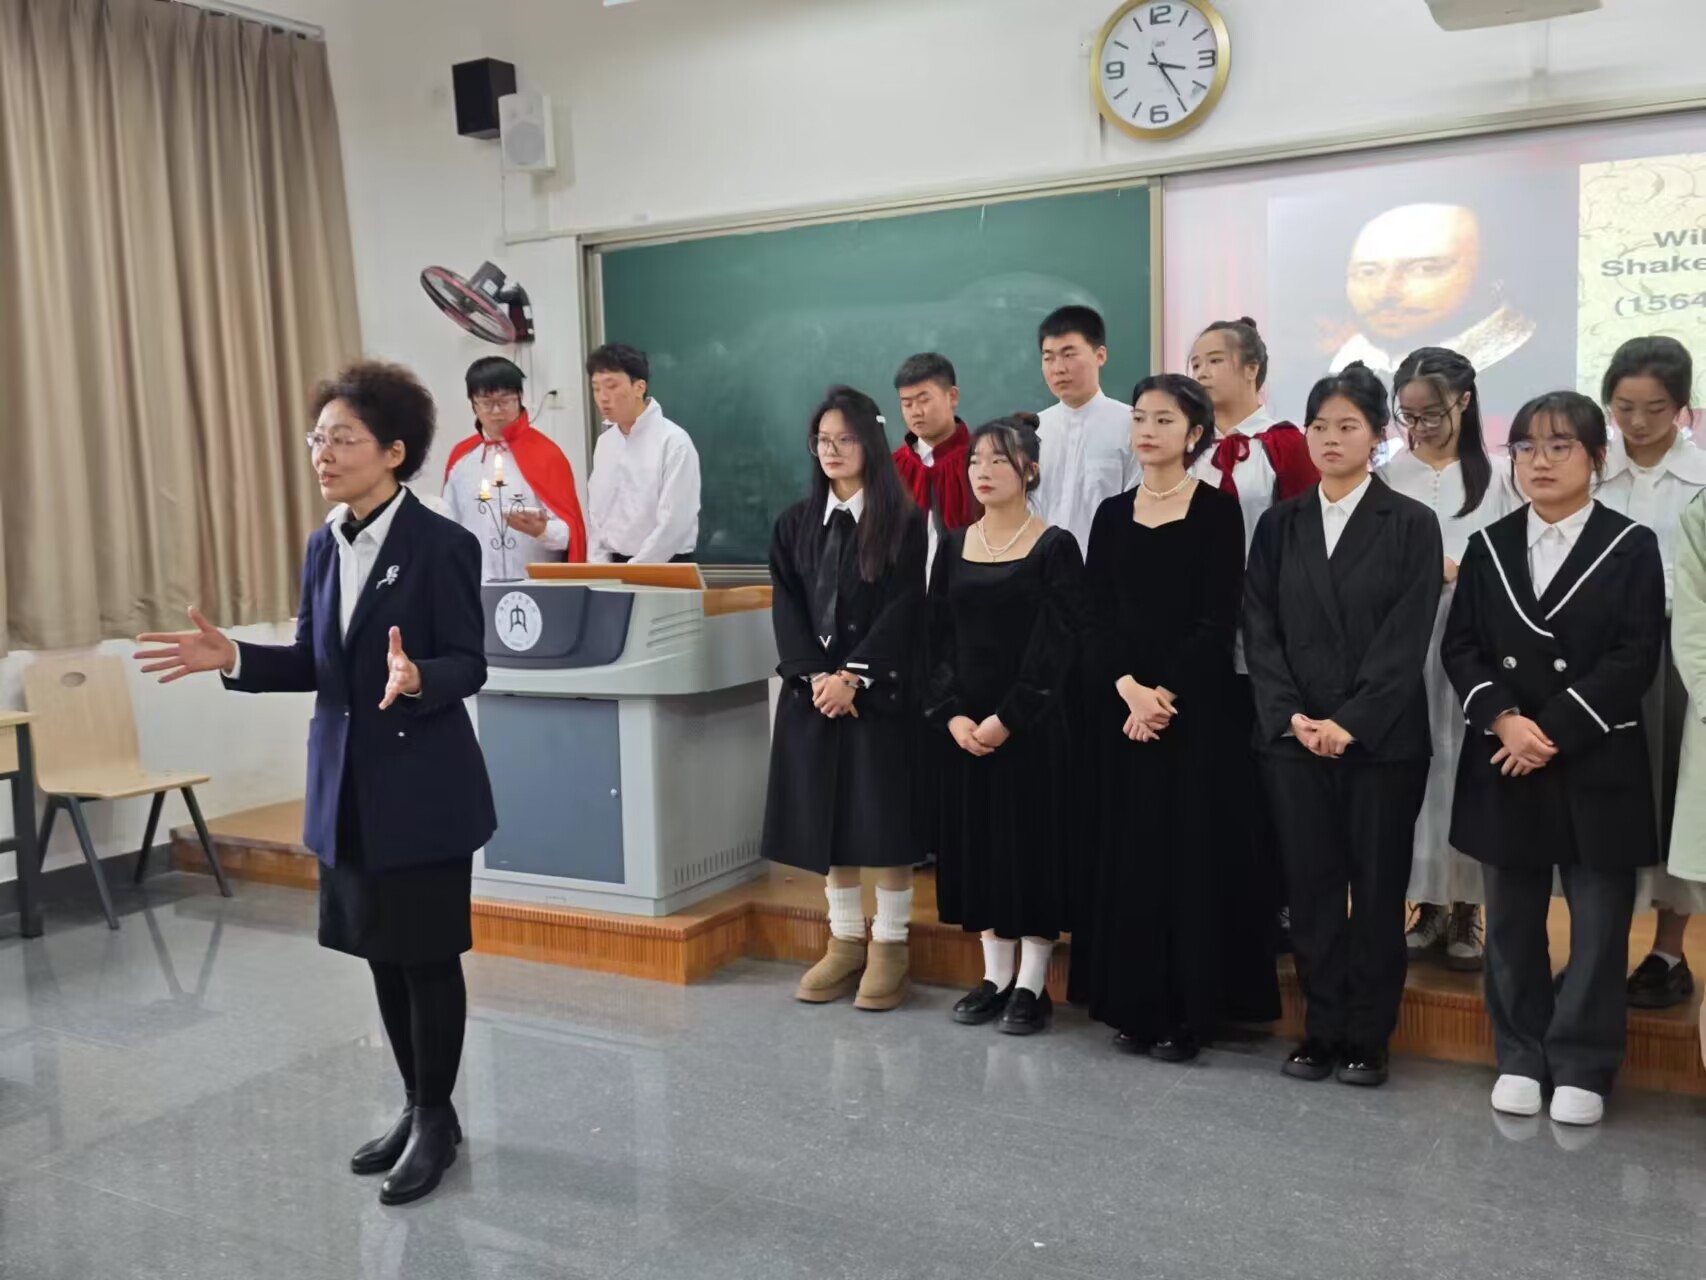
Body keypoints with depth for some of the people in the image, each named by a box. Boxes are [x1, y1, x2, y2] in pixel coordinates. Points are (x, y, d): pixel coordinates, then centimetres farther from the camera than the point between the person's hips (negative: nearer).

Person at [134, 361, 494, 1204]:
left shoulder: (441, 544, -13)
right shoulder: (323, 546, 8)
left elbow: (469, 665, -15)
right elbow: (312, 664, 11)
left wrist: (417, 677, -35)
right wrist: (231, 658, -3)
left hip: (422, 787, -7)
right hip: (346, 784, 7)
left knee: (427, 956, 4)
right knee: (381, 953, 15)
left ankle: (437, 1120, 20)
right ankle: (416, 1108, 31)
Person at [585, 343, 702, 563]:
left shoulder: (673, 441, -11)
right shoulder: (604, 443, 9)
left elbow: (674, 523, -17)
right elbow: (598, 516, 12)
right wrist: (600, 569, -2)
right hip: (614, 563, 6)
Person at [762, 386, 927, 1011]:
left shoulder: (903, 521, -2)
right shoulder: (795, 523, 10)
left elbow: (905, 608, -9)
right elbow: (786, 607, 3)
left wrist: (852, 676, -16)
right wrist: (815, 676, -11)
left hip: (881, 690, -4)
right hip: (811, 690, 4)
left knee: (883, 816, -1)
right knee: (825, 817, 7)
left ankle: (889, 943, 11)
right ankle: (845, 939, 19)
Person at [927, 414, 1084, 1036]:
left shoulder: (1055, 548, -5)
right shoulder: (954, 545, 8)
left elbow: (1057, 646, -11)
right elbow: (938, 638, 5)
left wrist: (1008, 718, -18)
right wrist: (953, 714, -8)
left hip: (1033, 723, -5)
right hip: (963, 723, 5)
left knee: (1033, 841, 1)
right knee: (977, 842, 9)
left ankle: (1032, 984, 14)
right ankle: (995, 975, 23)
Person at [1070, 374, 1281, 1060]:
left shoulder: (1217, 509, -2)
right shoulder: (1113, 515, 10)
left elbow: (1220, 619, -9)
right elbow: (1098, 618, 3)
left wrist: (1167, 692, -16)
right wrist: (1128, 688, -12)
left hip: (1198, 706, -4)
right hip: (1120, 705, 4)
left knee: (1193, 849, -1)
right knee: (1126, 850, 7)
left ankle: (1190, 1009, 9)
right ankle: (1133, 1003, 17)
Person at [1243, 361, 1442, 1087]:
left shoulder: (1411, 524, 0)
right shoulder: (1279, 525, 8)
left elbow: (1407, 640, -7)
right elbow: (1259, 630, 3)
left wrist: (1351, 723, -15)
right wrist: (1291, 716, -10)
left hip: (1383, 741, -2)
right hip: (1292, 738, 2)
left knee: (1378, 891, 6)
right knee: (1310, 889, 7)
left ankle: (1367, 1039, 18)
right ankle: (1320, 1030, 19)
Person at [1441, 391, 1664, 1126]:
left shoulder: (1631, 547, 0)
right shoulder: (1487, 547, 8)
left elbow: (1635, 659, -8)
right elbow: (1459, 648, 3)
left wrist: (1553, 730, -15)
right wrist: (1504, 720, -13)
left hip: (1596, 765, -2)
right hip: (1503, 762, 3)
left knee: (1598, 922, 3)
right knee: (1512, 922, 10)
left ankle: (1582, 1067, 16)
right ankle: (1521, 1058, 22)